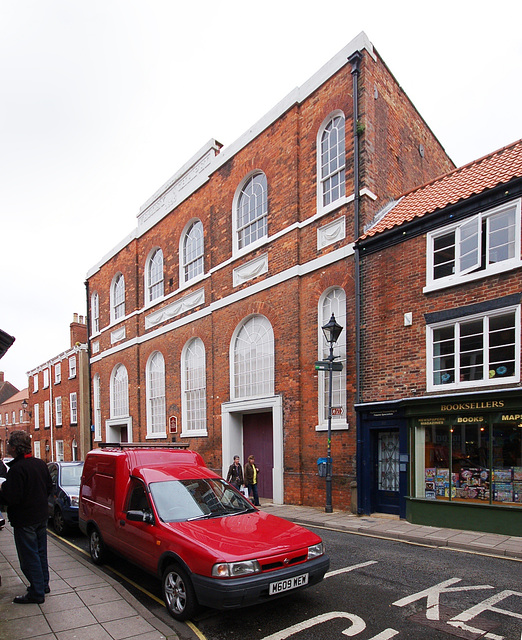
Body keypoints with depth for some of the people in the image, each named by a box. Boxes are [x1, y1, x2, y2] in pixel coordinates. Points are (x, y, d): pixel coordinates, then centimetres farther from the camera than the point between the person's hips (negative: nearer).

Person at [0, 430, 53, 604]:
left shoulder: (17, 469, -23)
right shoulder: (40, 463, 3)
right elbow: (49, 487, 11)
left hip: (25, 521, -8)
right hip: (41, 516, 8)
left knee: (29, 557, 3)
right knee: (40, 552, 20)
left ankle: (36, 593, 12)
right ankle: (43, 584, 32)